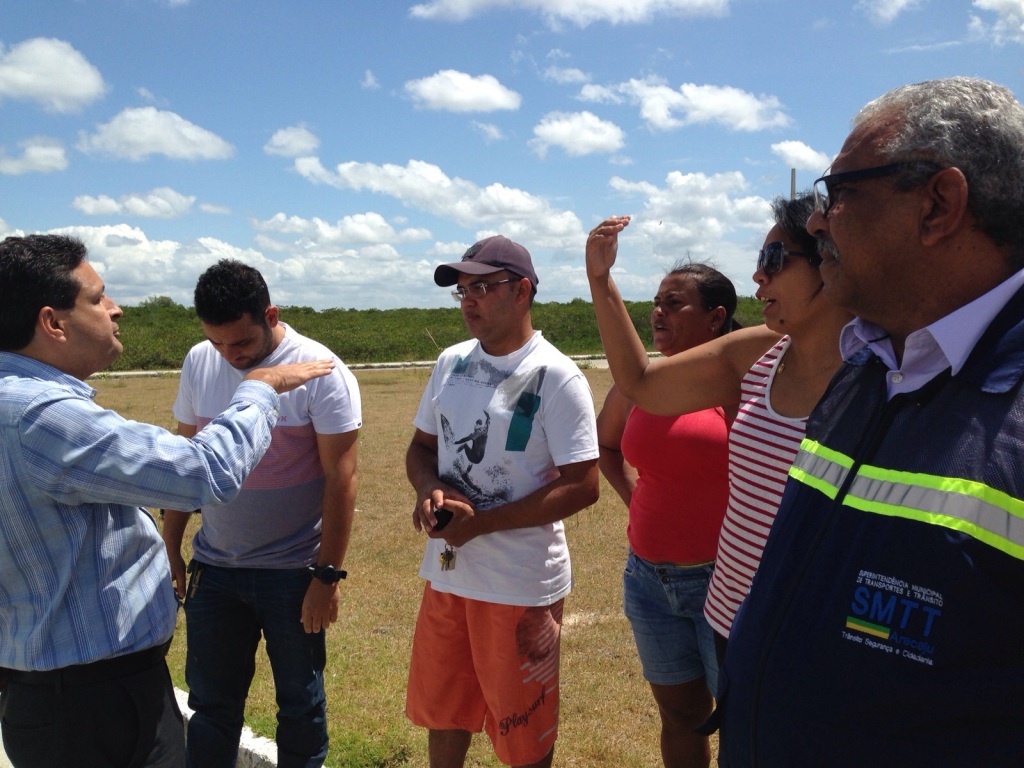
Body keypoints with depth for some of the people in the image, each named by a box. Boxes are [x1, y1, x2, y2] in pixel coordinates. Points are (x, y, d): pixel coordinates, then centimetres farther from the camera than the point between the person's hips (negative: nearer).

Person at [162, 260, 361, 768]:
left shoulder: (321, 373, -15)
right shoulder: (199, 362, -1)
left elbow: (340, 478, -14)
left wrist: (328, 574, -14)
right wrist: (170, 546, 10)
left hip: (293, 571, -4)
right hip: (212, 568, 4)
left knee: (300, 702, 12)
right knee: (210, 702, 15)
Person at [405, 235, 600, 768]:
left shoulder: (556, 378, -15)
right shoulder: (451, 363, 5)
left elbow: (581, 486, -18)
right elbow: (421, 447, 14)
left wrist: (480, 522, -21)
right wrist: (429, 491, -10)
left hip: (520, 585, -6)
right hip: (445, 573, 6)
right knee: (440, 711, 22)